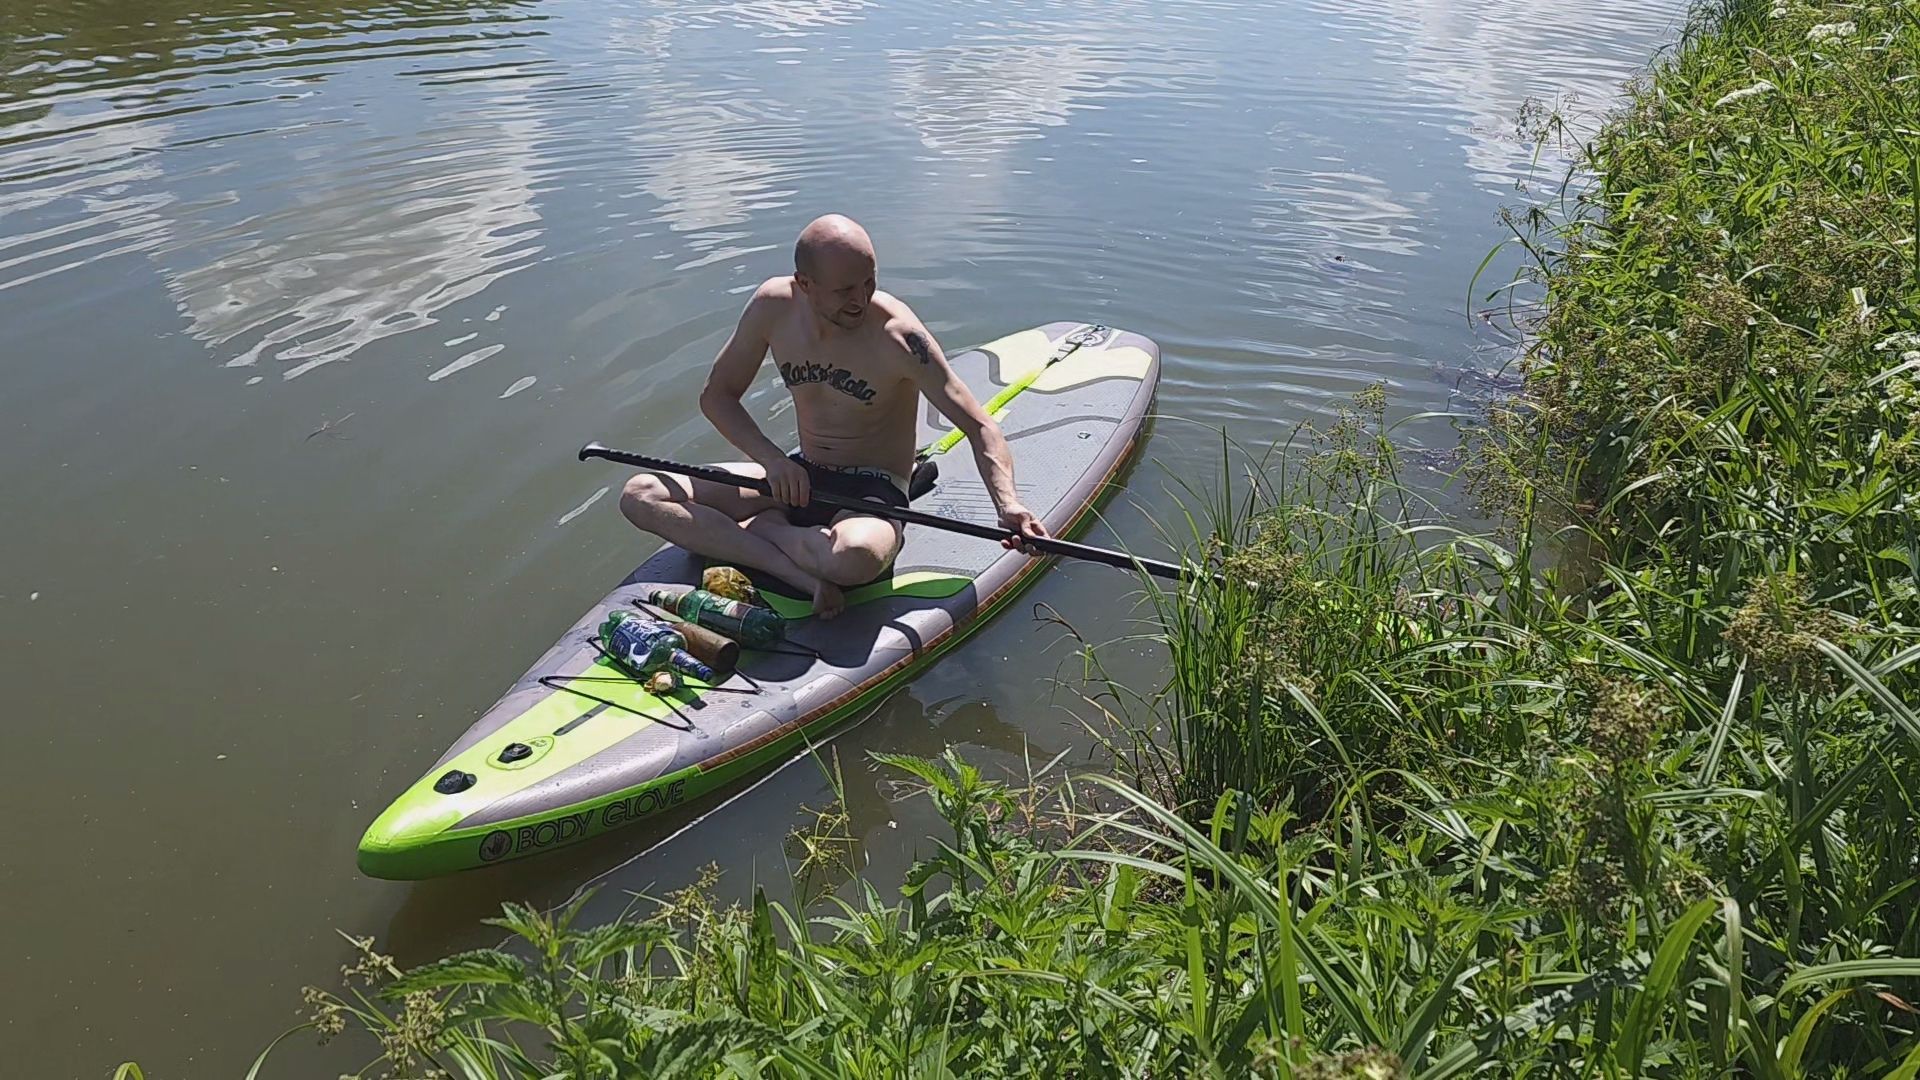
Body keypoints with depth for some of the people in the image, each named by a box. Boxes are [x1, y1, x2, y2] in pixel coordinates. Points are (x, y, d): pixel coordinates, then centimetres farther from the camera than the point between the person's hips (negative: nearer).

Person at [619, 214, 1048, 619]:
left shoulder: (897, 334, -19)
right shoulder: (774, 305, -8)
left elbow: (980, 428, -15)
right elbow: (717, 395, 3)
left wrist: (1007, 502, -33)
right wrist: (771, 458, -15)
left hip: (874, 493, -5)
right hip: (798, 479, 5)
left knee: (855, 556, -43)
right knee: (641, 495, -12)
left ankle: (757, 528, -10)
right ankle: (800, 575, -24)